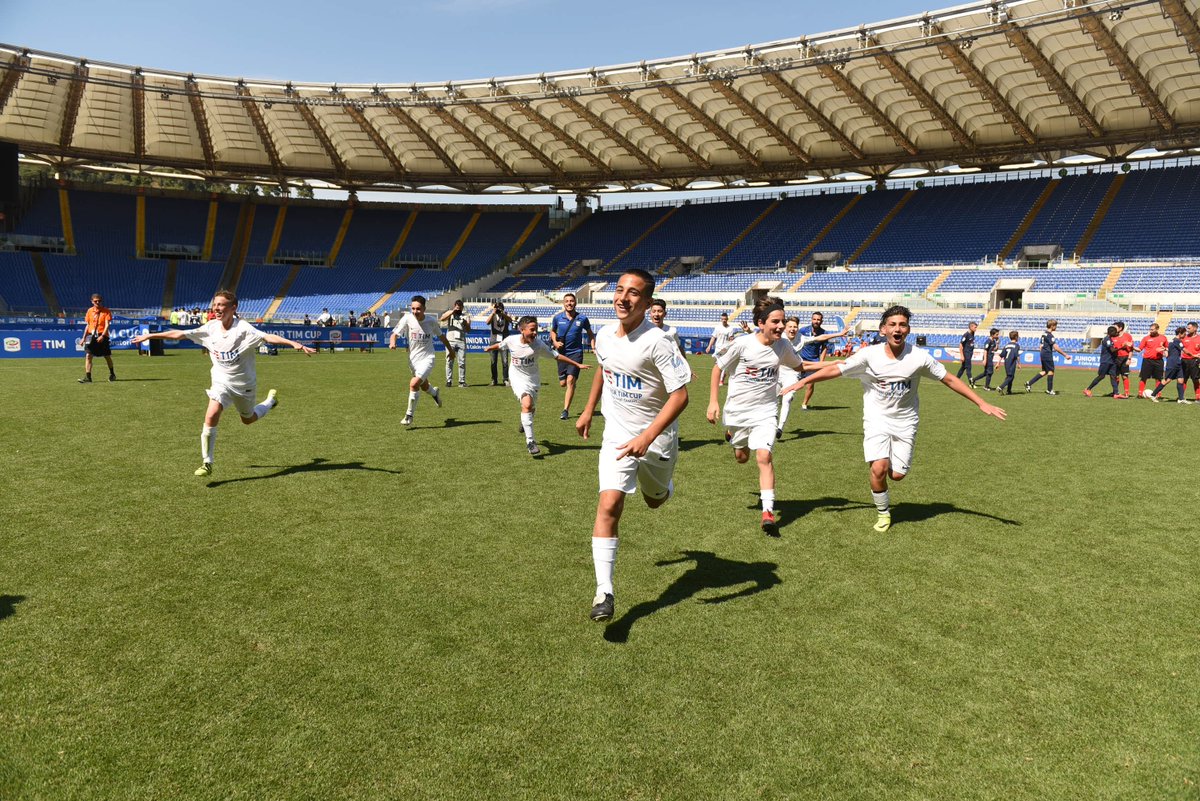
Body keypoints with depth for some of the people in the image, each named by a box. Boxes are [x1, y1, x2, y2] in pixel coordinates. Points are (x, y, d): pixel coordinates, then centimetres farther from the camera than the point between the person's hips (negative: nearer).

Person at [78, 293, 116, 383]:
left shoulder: (106, 311, -3)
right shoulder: (90, 311, 9)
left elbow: (107, 325, -10)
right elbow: (87, 325, 14)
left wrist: (102, 336, -21)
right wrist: (84, 337, 11)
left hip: (102, 336, -3)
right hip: (91, 335, 3)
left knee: (107, 356, 9)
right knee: (88, 356, -9)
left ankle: (112, 374, 30)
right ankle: (87, 377, -9)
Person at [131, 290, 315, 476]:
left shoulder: (243, 328, -19)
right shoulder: (211, 327, -5)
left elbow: (268, 337, -34)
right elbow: (179, 334, 4)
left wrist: (295, 344, -49)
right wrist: (149, 336, 9)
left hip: (244, 383, -3)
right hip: (221, 381, 3)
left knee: (248, 419, 17)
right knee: (211, 416, -19)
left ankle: (271, 400, 49)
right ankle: (207, 463, -10)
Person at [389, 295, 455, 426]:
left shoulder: (431, 322, -10)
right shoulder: (407, 319, -11)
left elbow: (441, 336, 8)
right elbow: (395, 333, -11)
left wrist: (450, 350, 20)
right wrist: (392, 342, -34)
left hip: (427, 358, -3)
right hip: (413, 359, 3)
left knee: (414, 384, -22)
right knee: (424, 387, 21)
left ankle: (409, 415, -6)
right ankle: (434, 393, 59)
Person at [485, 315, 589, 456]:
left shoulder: (539, 345, -19)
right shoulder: (511, 340, -17)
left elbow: (557, 356, -12)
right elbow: (500, 345, 5)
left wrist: (578, 365, -11)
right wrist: (489, 348, 21)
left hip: (533, 379, 2)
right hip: (517, 377, -2)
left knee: (531, 408, 15)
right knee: (527, 404, -25)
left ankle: (525, 422, 54)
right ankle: (530, 441, -20)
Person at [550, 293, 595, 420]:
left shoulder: (582, 318, -4)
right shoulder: (557, 318, 0)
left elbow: (590, 333, 11)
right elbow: (553, 331, 18)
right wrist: (555, 342, -1)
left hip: (576, 353, -2)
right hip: (562, 353, 3)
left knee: (570, 380, -15)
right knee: (562, 383, 4)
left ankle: (566, 410, -11)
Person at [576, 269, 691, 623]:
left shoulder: (657, 342, -23)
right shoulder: (604, 335, -4)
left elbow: (680, 395, -24)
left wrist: (647, 437, -32)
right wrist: (588, 409, 20)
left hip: (657, 437, -3)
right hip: (617, 435, 3)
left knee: (655, 500, 21)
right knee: (609, 506, -14)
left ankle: (664, 484, 60)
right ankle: (604, 591, -11)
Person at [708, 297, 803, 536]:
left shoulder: (783, 346, -7)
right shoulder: (742, 344, -17)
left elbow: (799, 366, 15)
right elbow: (718, 367, -6)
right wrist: (713, 401, -10)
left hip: (764, 412, 1)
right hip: (737, 410, 0)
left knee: (764, 457, -19)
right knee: (741, 458, 18)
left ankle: (768, 512, -17)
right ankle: (732, 433, 56)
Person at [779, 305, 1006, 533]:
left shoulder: (920, 357, -11)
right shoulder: (869, 355, -13)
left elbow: (949, 379, -2)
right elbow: (835, 369, -9)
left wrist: (982, 404, -3)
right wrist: (803, 381, -15)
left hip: (905, 422, 2)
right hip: (877, 419, -1)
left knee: (897, 475, -3)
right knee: (879, 469, -19)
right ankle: (883, 513, 8)